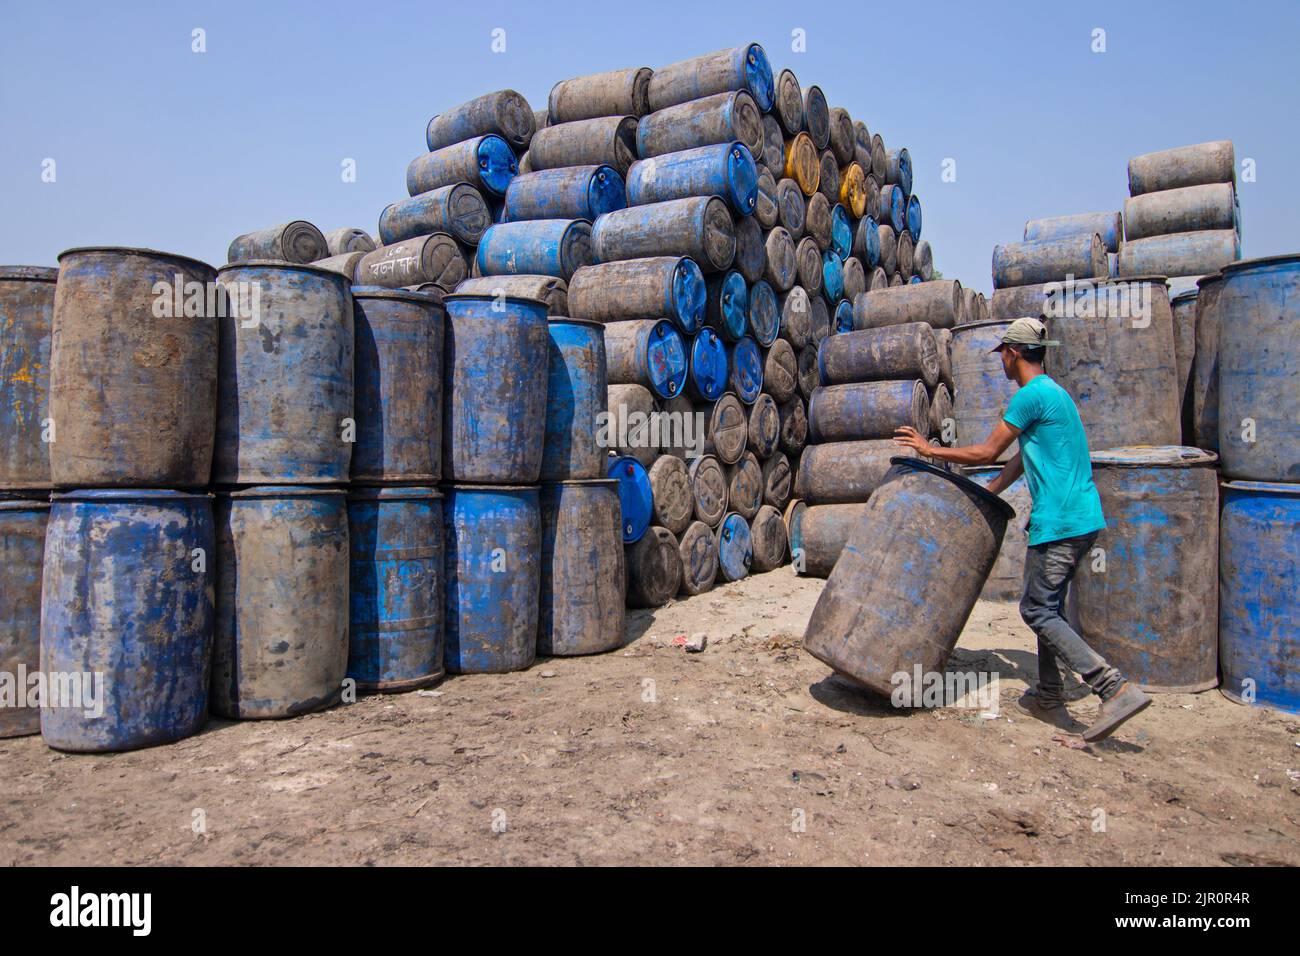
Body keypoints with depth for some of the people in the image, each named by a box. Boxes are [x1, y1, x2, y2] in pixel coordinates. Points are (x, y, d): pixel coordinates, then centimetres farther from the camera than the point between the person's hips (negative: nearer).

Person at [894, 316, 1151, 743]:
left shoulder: (1032, 395, -12)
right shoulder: (1053, 392, 19)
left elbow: (987, 453, -8)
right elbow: (1021, 459, 24)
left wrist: (930, 450, 4)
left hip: (1059, 522, -10)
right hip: (1083, 518, 10)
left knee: (1038, 611, -5)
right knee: (1048, 607, 16)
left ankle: (1116, 689, -12)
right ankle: (1049, 698, 24)